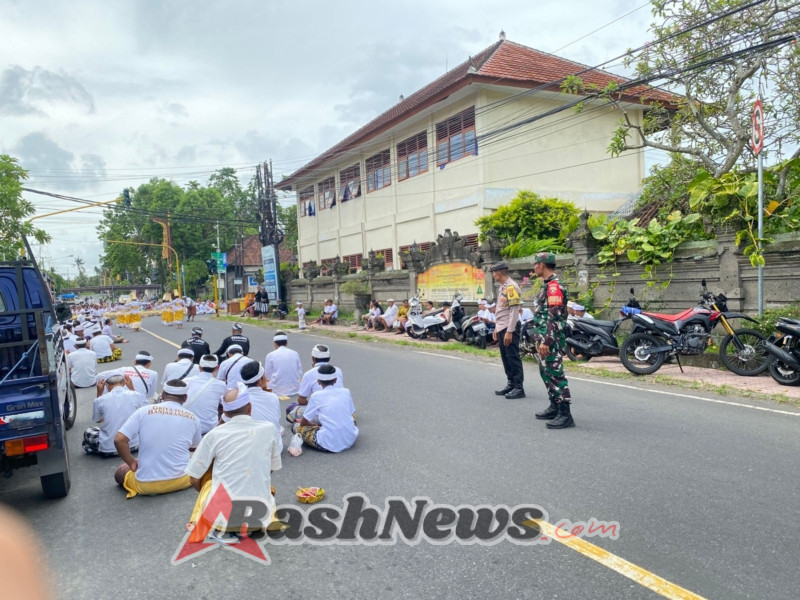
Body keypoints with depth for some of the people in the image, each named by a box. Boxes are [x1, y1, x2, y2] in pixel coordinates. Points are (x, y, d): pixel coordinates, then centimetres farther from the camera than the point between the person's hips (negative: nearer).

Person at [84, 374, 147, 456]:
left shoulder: (100, 400, -10)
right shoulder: (136, 395, -11)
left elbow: (97, 420, 12)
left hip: (109, 448, 0)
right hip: (133, 445, 0)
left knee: (88, 432, 28)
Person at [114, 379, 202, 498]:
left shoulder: (144, 411, -5)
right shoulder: (192, 418, 1)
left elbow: (119, 440, -10)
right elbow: (196, 447, 18)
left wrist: (132, 463, 5)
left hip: (146, 484, -1)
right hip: (180, 480, 1)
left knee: (120, 473, 30)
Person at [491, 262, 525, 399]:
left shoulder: (511, 286, -14)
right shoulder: (502, 287, 17)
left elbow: (514, 311, -19)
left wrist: (509, 331, -21)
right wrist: (497, 328, 20)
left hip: (510, 329, -10)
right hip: (502, 328, 10)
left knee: (513, 357, -6)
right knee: (505, 358, 13)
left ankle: (519, 388, -1)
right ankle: (511, 384, 21)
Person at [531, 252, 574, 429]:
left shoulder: (554, 285, -17)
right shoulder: (548, 285, 16)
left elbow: (554, 317, -23)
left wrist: (546, 341, -25)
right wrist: (539, 338, 23)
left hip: (551, 340, -11)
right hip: (545, 338, 11)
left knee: (555, 374, -9)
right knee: (546, 372, 17)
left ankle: (565, 415, -5)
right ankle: (554, 407, 26)